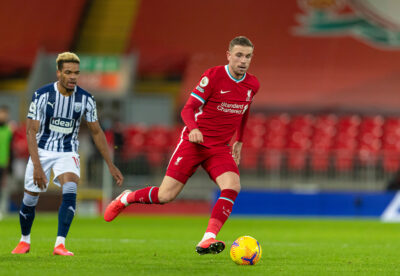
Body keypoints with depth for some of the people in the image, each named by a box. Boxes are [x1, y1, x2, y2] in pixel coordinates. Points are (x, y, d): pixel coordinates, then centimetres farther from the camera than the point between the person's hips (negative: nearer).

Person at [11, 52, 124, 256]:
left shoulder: (85, 99, -9)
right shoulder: (42, 95, -17)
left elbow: (96, 132, 3)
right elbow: (31, 131, -17)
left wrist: (111, 165, 3)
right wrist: (37, 166, -26)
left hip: (68, 153, 1)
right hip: (42, 151, -1)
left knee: (70, 192, -24)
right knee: (30, 199, 4)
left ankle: (60, 244, -25)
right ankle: (25, 240, 30)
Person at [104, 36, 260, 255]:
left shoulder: (252, 85, 5)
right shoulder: (213, 76, -12)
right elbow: (188, 108, -14)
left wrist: (239, 141, 28)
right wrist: (193, 129, -33)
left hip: (220, 147, 4)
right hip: (193, 142, -4)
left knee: (232, 186, -25)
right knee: (166, 196, -7)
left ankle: (207, 240, -28)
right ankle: (126, 199, 23)